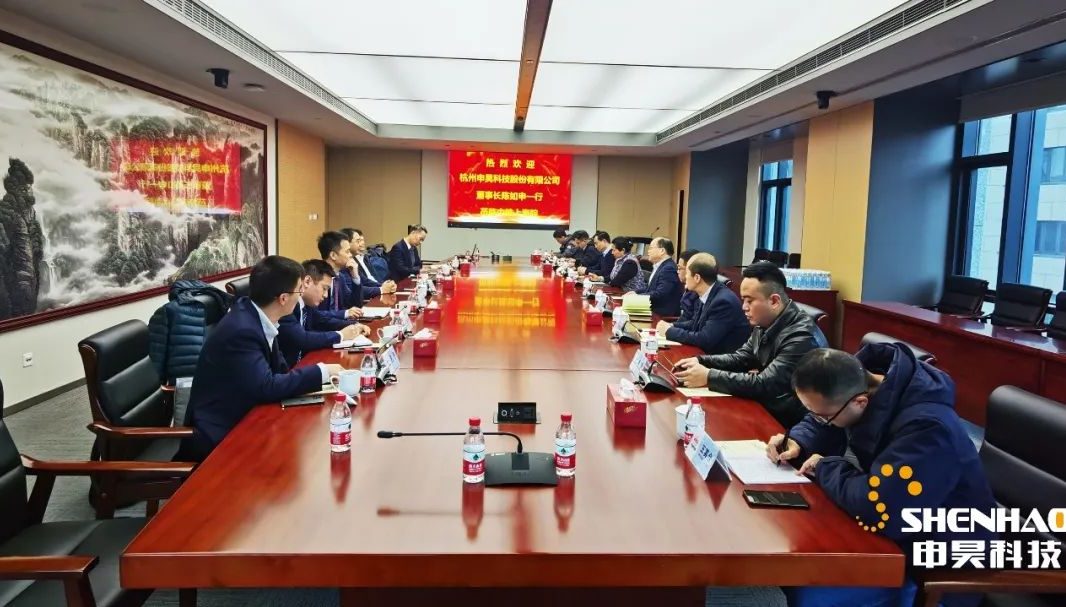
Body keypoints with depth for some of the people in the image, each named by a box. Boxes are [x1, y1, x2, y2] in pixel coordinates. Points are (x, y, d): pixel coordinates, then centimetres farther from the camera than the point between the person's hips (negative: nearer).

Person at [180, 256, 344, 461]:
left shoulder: (256, 316, -1)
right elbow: (266, 387, -27)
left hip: (240, 419, 8)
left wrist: (318, 377, -10)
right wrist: (321, 372, -19)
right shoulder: (241, 330, -26)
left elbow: (279, 370, 5)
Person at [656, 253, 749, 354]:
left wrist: (670, 331, -15)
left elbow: (704, 340, -24)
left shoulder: (724, 301, -23)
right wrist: (672, 326, 0)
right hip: (709, 353, 7)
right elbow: (696, 324, 15)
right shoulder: (706, 295, 2)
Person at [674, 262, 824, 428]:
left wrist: (709, 377, -26)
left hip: (789, 423, -7)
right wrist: (701, 361, -3)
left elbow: (765, 385, -28)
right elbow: (742, 358, 13)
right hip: (765, 408, 7)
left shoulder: (801, 336, -25)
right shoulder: (765, 324, 2)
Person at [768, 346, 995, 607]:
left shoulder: (926, 428, -34)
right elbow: (821, 425, 12)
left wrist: (825, 468, -23)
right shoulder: (857, 383, -9)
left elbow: (876, 511, -40)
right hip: (894, 529, 8)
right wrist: (796, 442, -9)